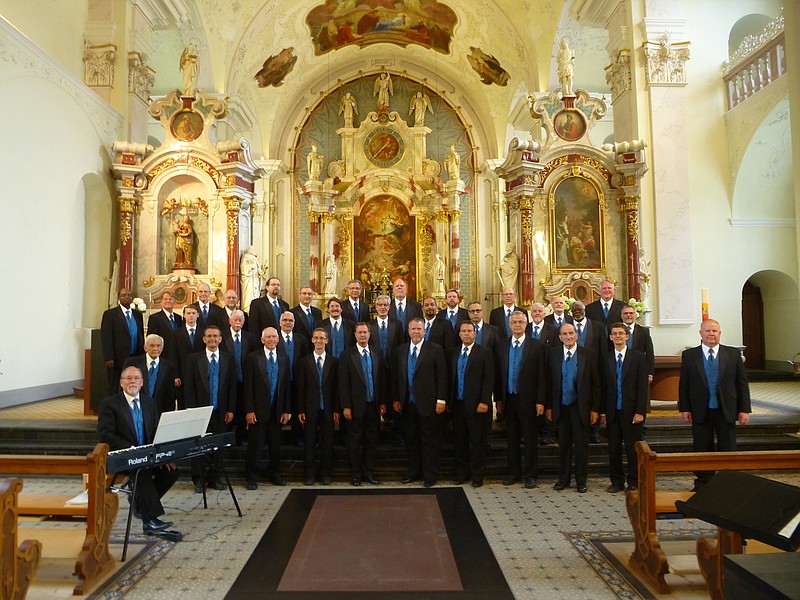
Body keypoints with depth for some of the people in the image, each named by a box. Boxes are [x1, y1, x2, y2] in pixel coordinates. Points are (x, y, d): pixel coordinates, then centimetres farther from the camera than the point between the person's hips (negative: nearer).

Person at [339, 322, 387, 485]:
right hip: (356, 405, -3)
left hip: (373, 405, 3)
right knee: (355, 441, 8)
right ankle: (355, 474, 21)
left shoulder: (376, 353, 4)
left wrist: (382, 402, 4)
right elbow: (343, 383, -7)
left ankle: (369, 472, 23)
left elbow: (382, 379, 6)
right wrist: (345, 406, -10)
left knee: (371, 441, 10)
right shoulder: (347, 355, -5)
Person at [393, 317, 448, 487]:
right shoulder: (401, 350, 8)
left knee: (430, 441, 5)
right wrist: (396, 399, 7)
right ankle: (413, 471, 27)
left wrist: (441, 400, -10)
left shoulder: (436, 350, -4)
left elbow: (442, 376, -6)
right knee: (411, 440, 14)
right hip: (407, 403, 4)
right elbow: (396, 376, 10)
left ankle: (430, 475, 16)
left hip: (428, 403, -4)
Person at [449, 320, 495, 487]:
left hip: (476, 405, -5)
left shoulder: (484, 354, -3)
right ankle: (462, 473, 23)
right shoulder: (454, 354, 12)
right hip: (457, 404, 5)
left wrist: (484, 402, -15)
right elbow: (451, 378, 12)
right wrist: (449, 402, 8)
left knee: (477, 441, 4)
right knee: (459, 440, 10)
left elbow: (488, 380, -8)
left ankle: (477, 475, 15)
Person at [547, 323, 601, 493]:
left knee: (581, 444, 7)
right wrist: (548, 406, 0)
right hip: (560, 406, 2)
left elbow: (595, 384, -3)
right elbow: (549, 382, 2)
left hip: (580, 406, -2)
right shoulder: (554, 354, 1)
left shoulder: (588, 355, -4)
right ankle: (563, 479, 24)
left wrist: (595, 409, -6)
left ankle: (581, 481, 20)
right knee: (563, 444, 12)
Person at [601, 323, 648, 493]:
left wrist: (640, 412, -11)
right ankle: (617, 481, 20)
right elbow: (604, 387, 7)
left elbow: (643, 387, -4)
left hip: (631, 411, -2)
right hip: (612, 412, 3)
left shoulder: (638, 358, -1)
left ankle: (633, 482, 15)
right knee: (613, 448, 8)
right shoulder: (606, 359, 6)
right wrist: (602, 411, 3)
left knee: (633, 448, 3)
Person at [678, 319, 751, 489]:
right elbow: (683, 385, 2)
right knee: (702, 451, 8)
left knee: (728, 451, 8)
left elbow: (742, 383, 2)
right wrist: (684, 409, -3)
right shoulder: (689, 355, 0)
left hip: (727, 411, 0)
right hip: (701, 412, 0)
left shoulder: (733, 354, 1)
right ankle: (703, 486, 21)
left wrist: (744, 409, -3)